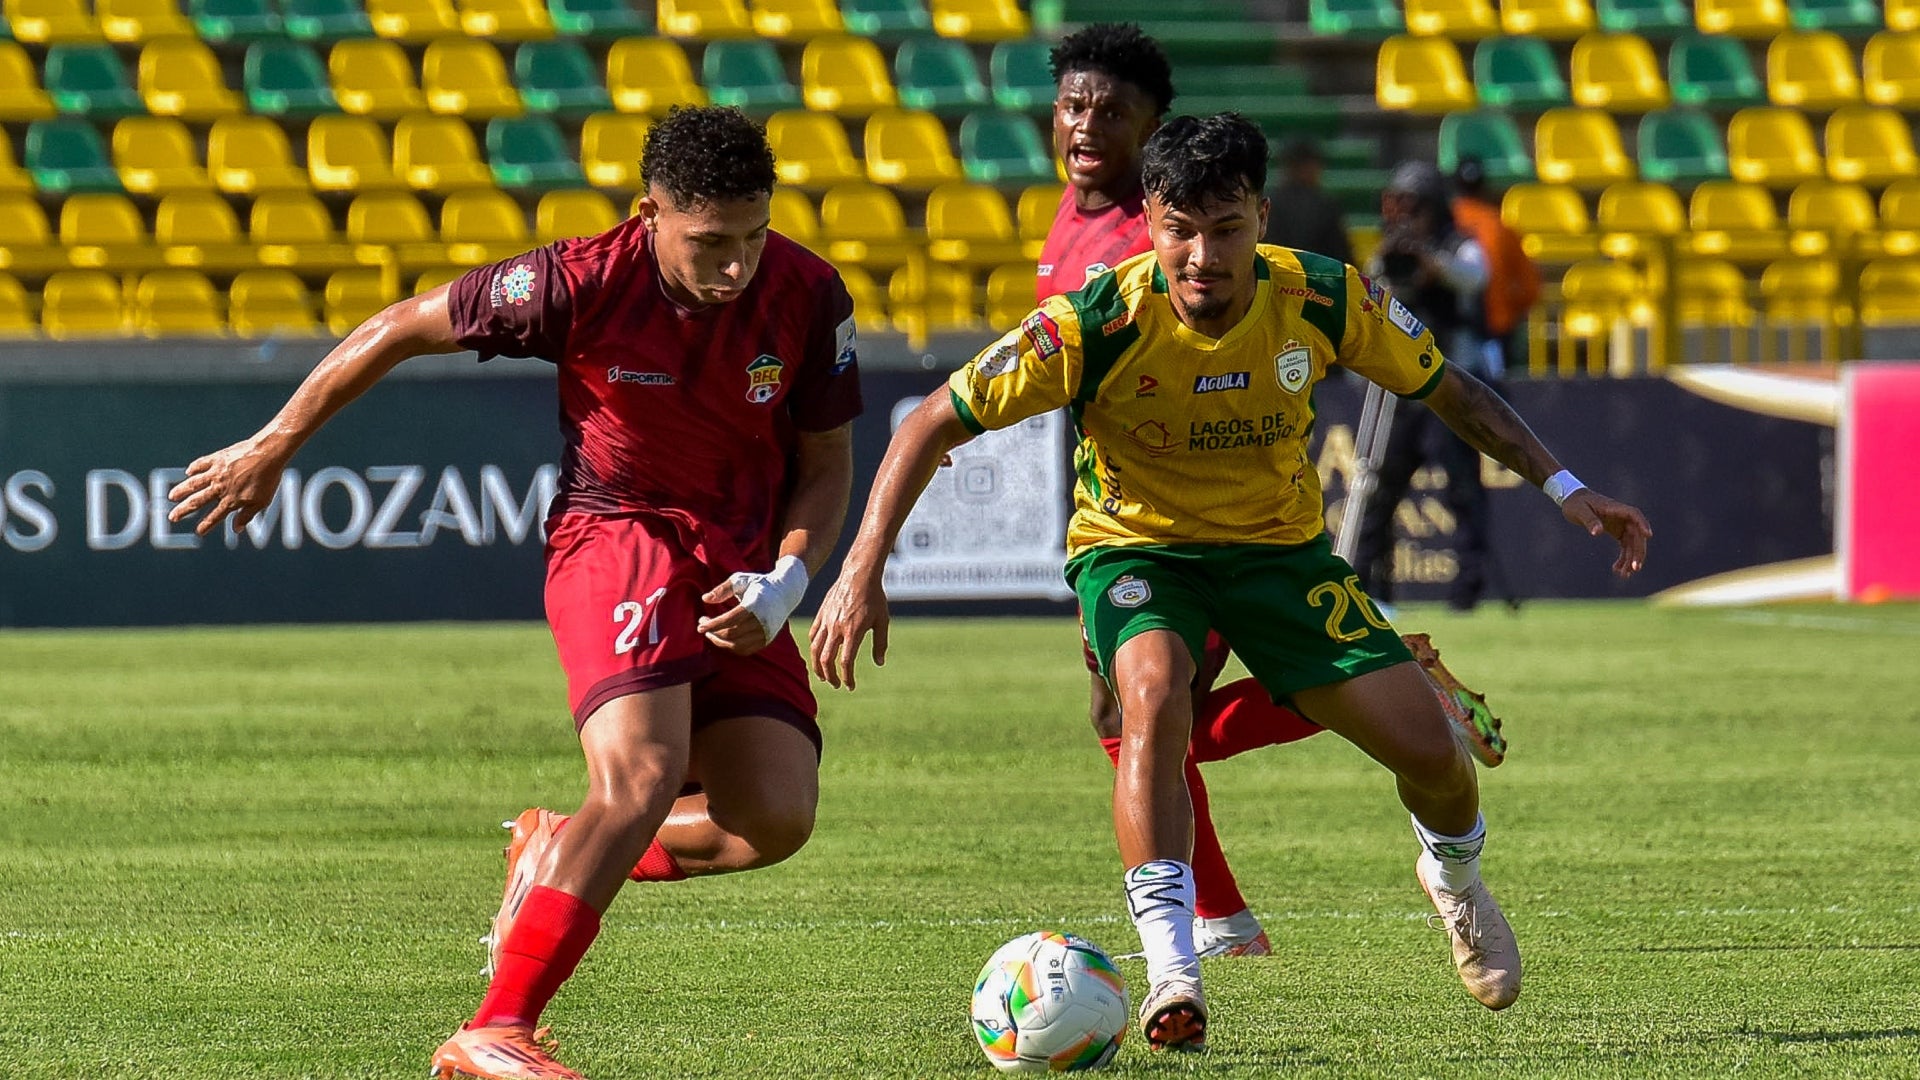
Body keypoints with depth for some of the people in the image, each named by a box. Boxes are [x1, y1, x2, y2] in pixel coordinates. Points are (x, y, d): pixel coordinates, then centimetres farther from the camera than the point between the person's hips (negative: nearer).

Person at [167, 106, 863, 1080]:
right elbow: (402, 329, -5)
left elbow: (827, 462, 4)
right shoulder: (584, 283, -18)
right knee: (641, 786, -27)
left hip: (738, 575, 5)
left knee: (776, 819, -11)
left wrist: (786, 579, -14)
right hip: (617, 539, -5)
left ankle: (556, 855, 15)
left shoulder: (807, 296, -9)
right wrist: (275, 444, 1)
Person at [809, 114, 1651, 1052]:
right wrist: (862, 571, -26)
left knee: (1429, 749, -7)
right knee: (1155, 693, -36)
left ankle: (1454, 876, 31)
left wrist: (1563, 488, -4)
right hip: (1134, 545, -3)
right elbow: (934, 423, -19)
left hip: (1280, 543, 3)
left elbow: (1447, 389, 0)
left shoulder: (1321, 300, -18)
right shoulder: (1096, 324, -27)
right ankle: (1171, 969, -34)